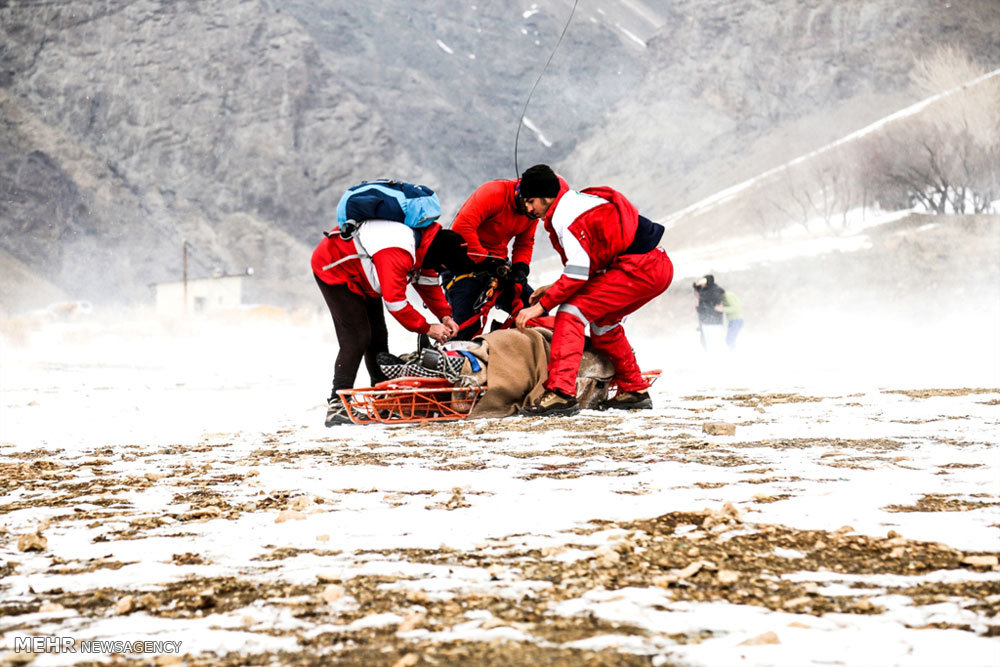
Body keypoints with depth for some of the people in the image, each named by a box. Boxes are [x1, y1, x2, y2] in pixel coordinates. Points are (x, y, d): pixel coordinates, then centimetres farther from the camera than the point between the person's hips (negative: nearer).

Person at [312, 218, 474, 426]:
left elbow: (429, 283, 4)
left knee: (377, 336, 9)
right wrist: (427, 329, -28)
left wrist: (445, 316, -9)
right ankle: (337, 405, -22)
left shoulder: (425, 244, -8)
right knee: (356, 338, -18)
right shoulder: (397, 253, -38)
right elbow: (395, 302, -36)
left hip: (361, 275, 10)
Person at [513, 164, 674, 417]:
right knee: (601, 319, 26)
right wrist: (554, 289, 14)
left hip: (639, 270, -10)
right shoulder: (577, 203, 19)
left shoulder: (566, 215, -11)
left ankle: (561, 393, -23)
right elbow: (590, 262, 23)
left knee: (571, 311, -13)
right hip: (657, 267, 10)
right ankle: (635, 391, 32)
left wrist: (542, 305, -15)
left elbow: (579, 272, -18)